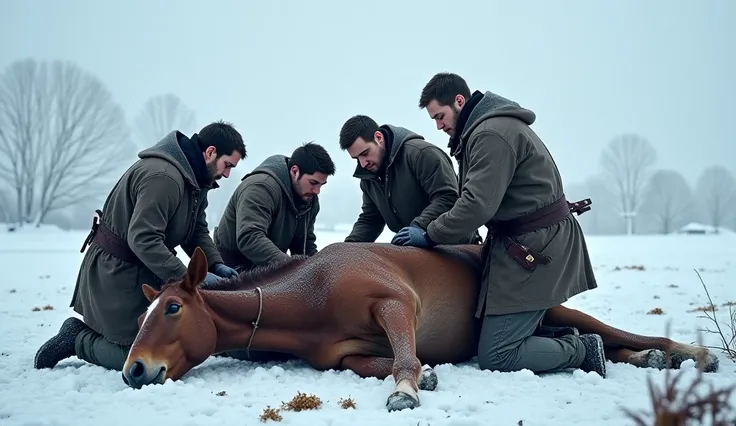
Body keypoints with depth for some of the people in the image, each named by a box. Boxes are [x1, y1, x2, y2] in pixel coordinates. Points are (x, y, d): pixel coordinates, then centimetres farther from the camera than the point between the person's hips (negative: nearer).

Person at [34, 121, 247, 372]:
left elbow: (197, 232, 9)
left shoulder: (197, 179, 6)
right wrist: (187, 278, -33)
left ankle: (82, 331, 21)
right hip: (115, 274, -10)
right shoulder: (163, 177, -28)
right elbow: (143, 240, -33)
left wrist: (216, 265, -8)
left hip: (141, 272, 10)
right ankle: (78, 339, 10)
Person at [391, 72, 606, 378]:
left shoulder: (492, 134, -17)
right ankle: (560, 338, 15)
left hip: (536, 249, -11)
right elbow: (475, 201, 16)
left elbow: (477, 205, -23)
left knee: (494, 357, -8)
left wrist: (430, 236, -12)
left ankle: (581, 350, 3)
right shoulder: (479, 131, 17)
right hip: (525, 243, 11)